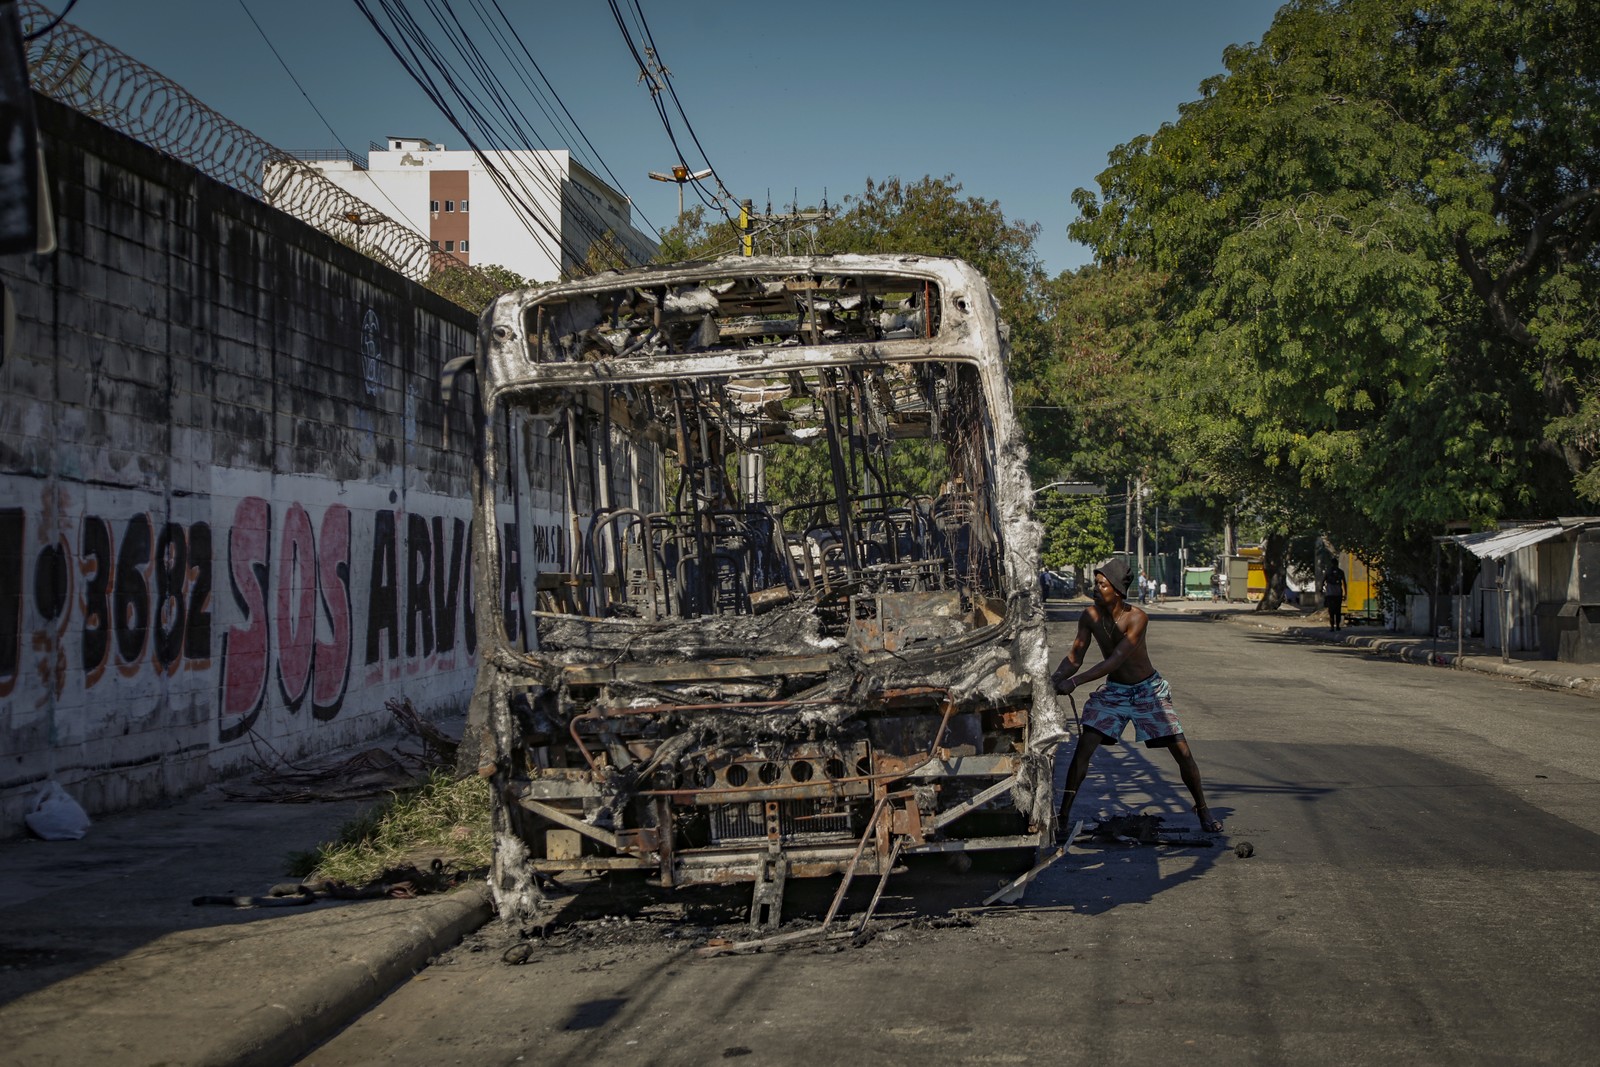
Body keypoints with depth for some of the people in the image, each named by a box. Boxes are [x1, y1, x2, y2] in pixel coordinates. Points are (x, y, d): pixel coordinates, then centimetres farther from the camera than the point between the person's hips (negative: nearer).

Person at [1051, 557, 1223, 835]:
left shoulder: (1137, 617, -27)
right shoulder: (1090, 616, -13)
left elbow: (1114, 661, -33)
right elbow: (1074, 658, -9)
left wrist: (1074, 682, -40)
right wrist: (1053, 678, -30)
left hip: (1148, 690, -2)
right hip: (1113, 691, 3)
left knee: (1182, 752, 0)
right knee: (1084, 747, -13)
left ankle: (1202, 809, 21)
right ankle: (1063, 814, -8)